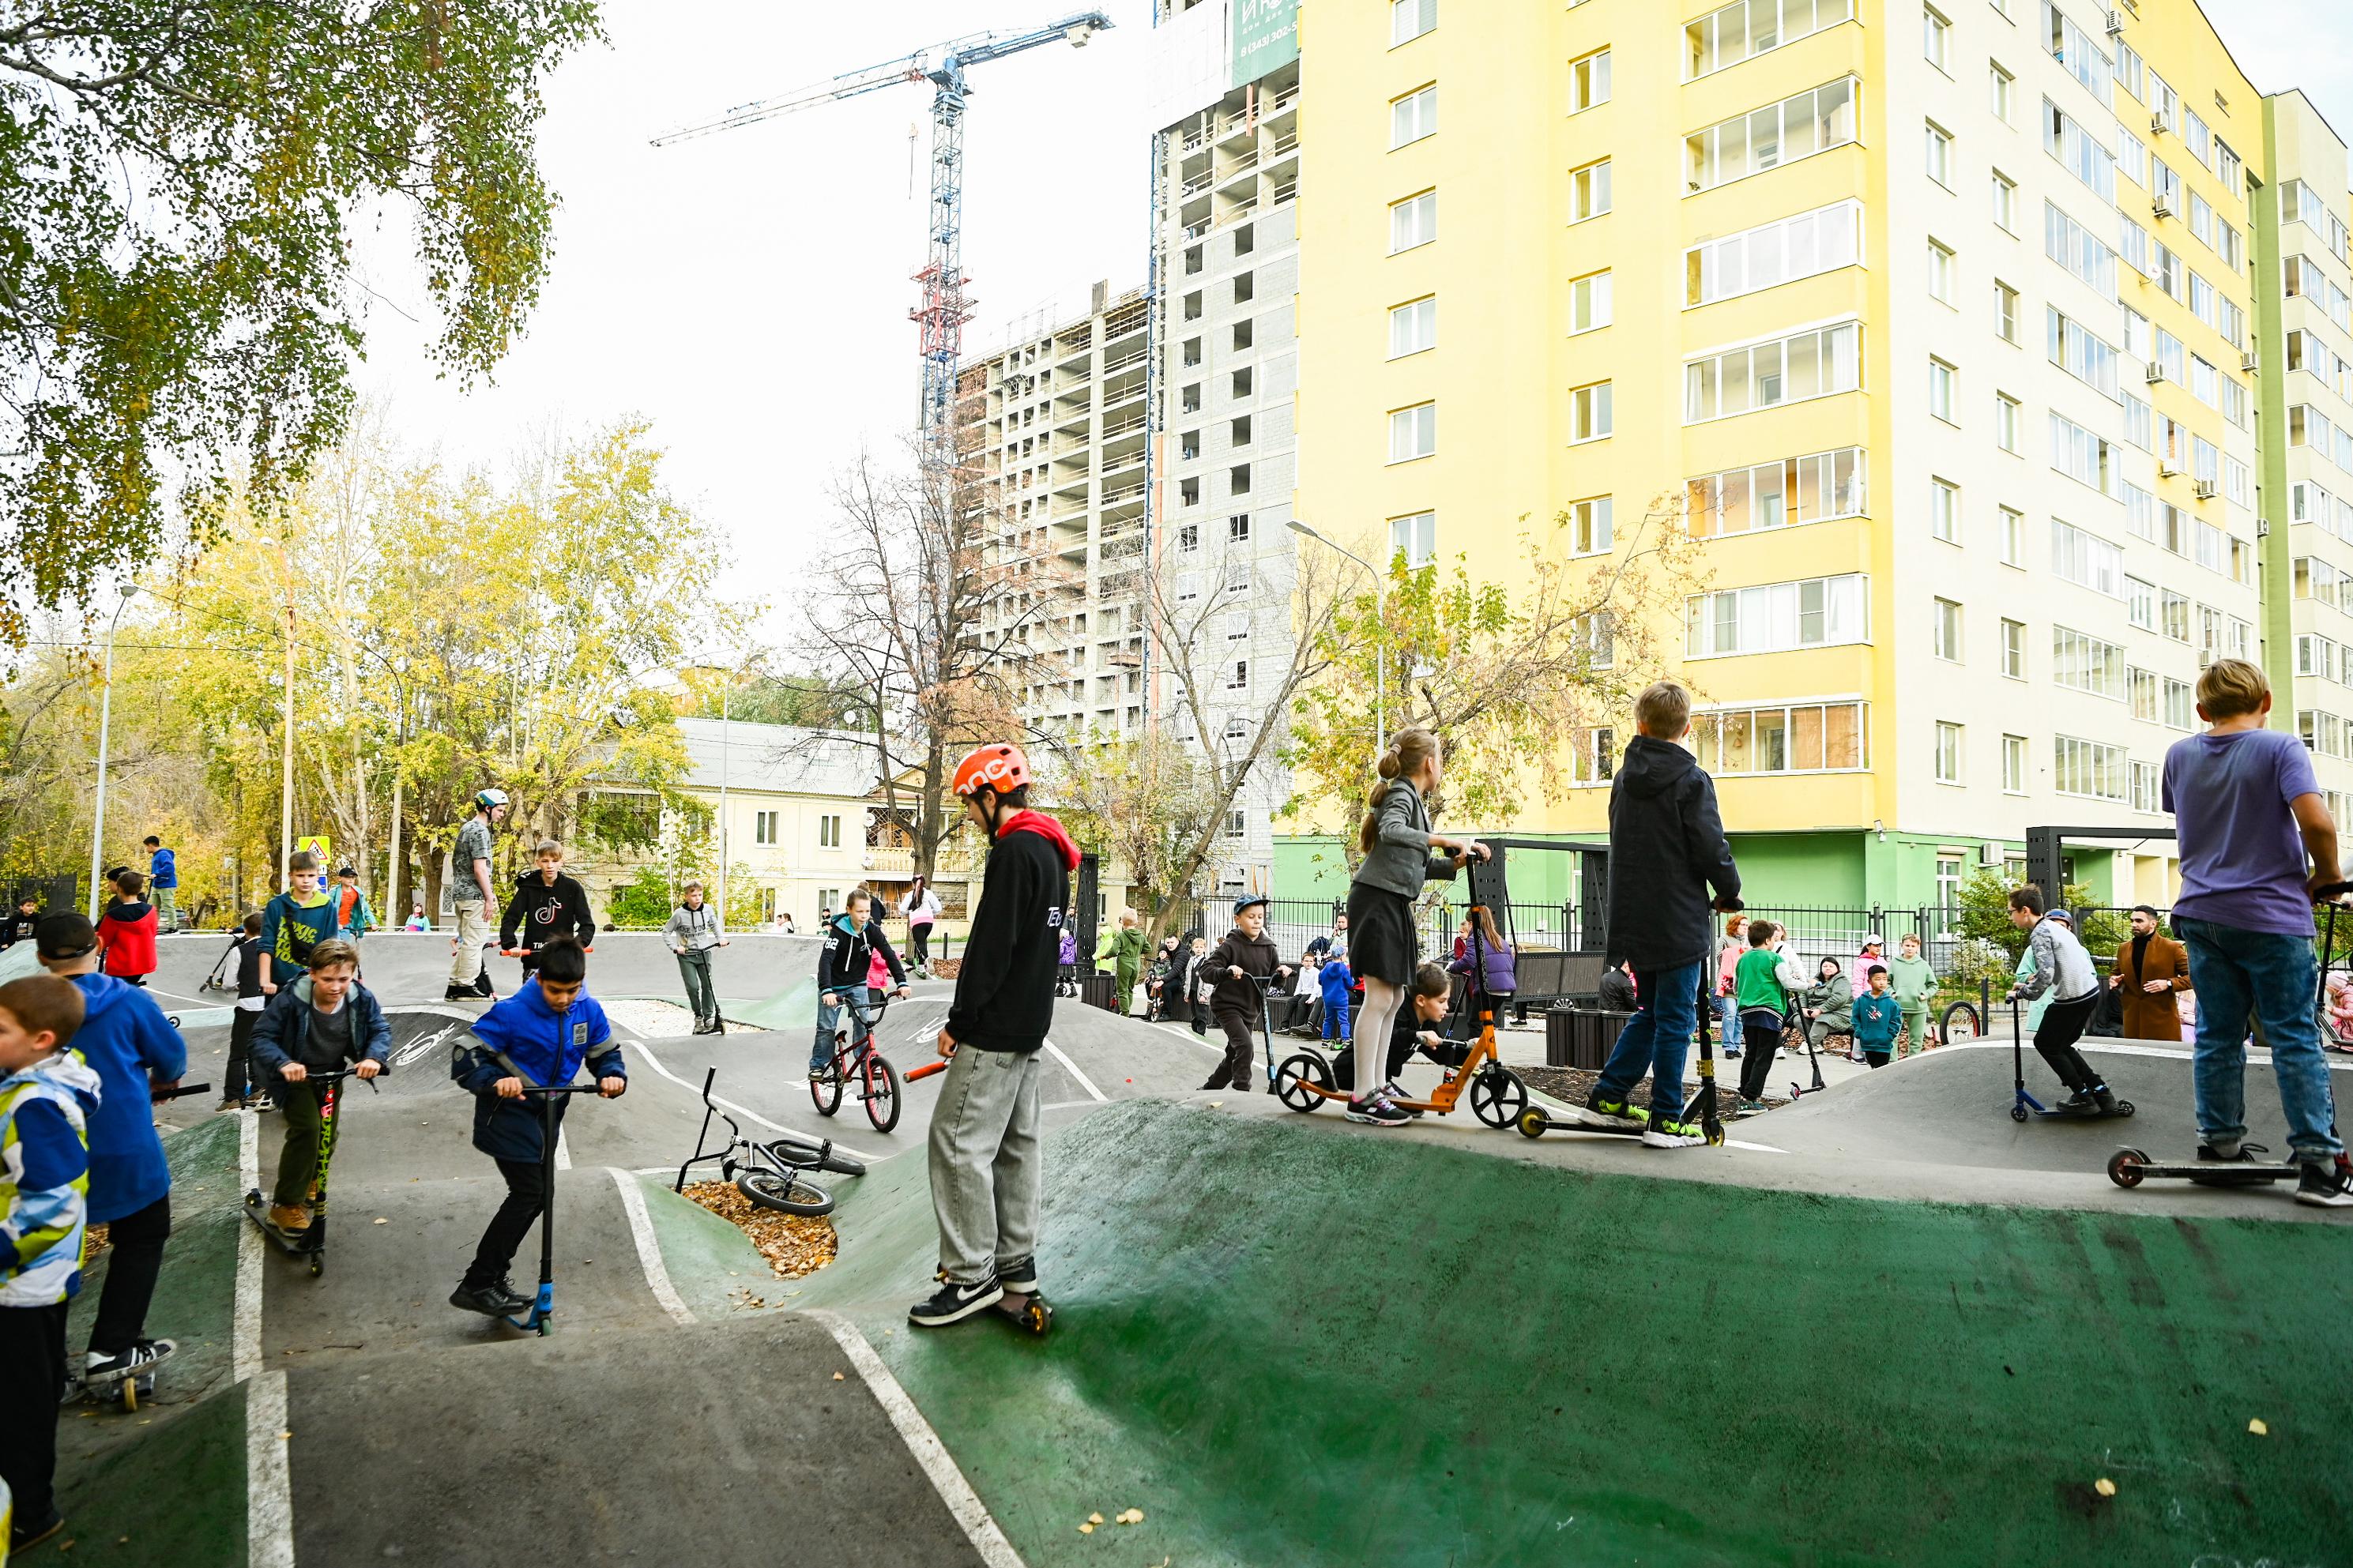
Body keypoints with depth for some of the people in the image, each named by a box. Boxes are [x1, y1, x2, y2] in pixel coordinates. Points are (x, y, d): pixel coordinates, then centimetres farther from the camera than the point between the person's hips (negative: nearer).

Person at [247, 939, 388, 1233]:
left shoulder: (361, 998, -22)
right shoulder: (291, 999, -30)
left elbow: (381, 1030, -14)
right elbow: (262, 1036, -25)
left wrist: (373, 1057, -35)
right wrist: (284, 1063, -43)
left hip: (332, 1074, 5)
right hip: (296, 1074, -5)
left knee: (327, 1132, 19)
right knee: (307, 1128, -22)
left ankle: (308, 1181, 49)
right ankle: (286, 1204, -9)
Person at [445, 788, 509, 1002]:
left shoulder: (466, 828, 18)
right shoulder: (480, 831, -13)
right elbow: (480, 868, -18)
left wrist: (488, 892, 22)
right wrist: (489, 896, -15)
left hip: (461, 893, 10)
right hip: (474, 895, -10)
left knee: (465, 941, 14)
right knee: (474, 941, -6)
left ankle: (454, 986, 16)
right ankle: (466, 986, -3)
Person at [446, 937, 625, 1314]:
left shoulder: (588, 1012, -9)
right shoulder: (512, 1013, -24)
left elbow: (606, 1053, 4)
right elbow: (464, 1058, -20)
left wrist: (613, 1076, -18)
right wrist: (495, 1082, -37)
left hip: (547, 1115, 7)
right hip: (508, 1115, -7)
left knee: (536, 1197, 12)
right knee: (527, 1193, -13)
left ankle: (494, 1278, 28)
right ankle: (475, 1286, -4)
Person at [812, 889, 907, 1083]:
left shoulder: (872, 930, -14)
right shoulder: (838, 931, -24)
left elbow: (889, 955, -16)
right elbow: (825, 960, -34)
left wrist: (902, 982, -29)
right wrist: (826, 991, -48)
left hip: (857, 985, 3)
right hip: (833, 986, -2)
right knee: (826, 1027, 0)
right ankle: (818, 1065, 16)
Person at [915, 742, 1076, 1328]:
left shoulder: (1013, 850, -17)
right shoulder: (1051, 852, 14)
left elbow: (993, 946, -21)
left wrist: (958, 1021, -15)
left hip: (995, 1028, -10)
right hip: (1031, 1024, 10)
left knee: (959, 1142, -5)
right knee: (1016, 1142, 13)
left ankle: (972, 1276, 0)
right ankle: (1016, 1264, 21)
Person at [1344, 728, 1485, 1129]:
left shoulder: (1410, 797, 20)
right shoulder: (1402, 794, -10)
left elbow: (1418, 865, 19)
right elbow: (1391, 831, -34)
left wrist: (1457, 861, 6)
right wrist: (1444, 840, -35)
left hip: (1393, 904, 10)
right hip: (1377, 901, -10)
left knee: (1393, 997, 12)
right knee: (1379, 996, -12)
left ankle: (1376, 1086, 17)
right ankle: (1362, 1097, -11)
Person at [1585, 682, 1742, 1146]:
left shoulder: (1624, 778, 9)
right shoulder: (1691, 780, -11)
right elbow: (1712, 848, -12)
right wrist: (1729, 892, 6)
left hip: (1634, 918, 6)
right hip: (1678, 921, -6)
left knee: (1651, 1012, 19)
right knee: (1675, 1020, 1)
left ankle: (1607, 1098, 18)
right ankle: (1665, 1120, 5)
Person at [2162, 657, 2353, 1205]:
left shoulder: (2179, 755, 8)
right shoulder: (2280, 747, -7)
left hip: (2202, 913, 4)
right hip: (2271, 913, -4)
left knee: (2217, 1034, 10)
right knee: (2295, 1037, 1)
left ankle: (2220, 1145, 15)